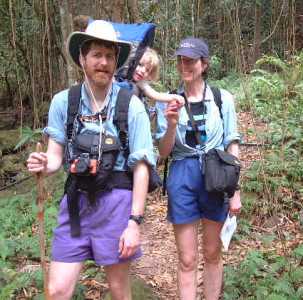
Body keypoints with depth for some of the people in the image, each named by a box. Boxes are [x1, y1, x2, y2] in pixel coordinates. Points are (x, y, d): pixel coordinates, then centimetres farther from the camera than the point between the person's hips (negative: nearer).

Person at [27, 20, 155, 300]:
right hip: (76, 201, 2)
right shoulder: (62, 101, -1)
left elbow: (141, 167, -8)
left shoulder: (131, 105, -9)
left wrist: (135, 222, -11)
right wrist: (42, 165, -20)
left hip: (116, 202, -2)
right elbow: (56, 157, 4)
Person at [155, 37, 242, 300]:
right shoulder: (168, 102, 2)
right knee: (187, 260, 6)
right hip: (182, 178, 0)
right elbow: (164, 152, 1)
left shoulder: (223, 99, 1)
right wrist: (172, 123, -17)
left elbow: (232, 147, 4)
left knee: (212, 254, 14)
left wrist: (236, 191, 0)